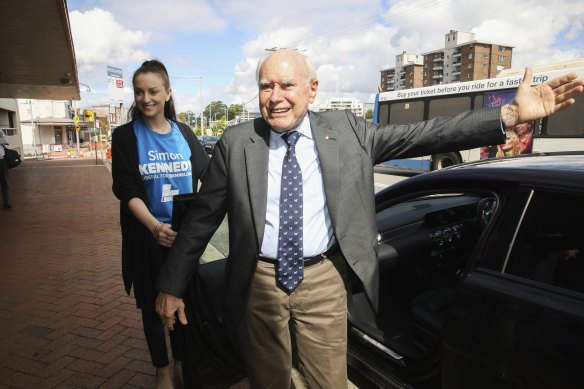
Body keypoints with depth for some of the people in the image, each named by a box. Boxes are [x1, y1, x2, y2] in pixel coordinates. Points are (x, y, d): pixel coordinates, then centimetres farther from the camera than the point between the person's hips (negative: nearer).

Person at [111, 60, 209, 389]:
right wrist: (155, 226, -28)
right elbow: (126, 191, -12)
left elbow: (209, 173, 6)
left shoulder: (183, 132, 2)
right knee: (154, 305, 13)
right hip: (148, 238, -1)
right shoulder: (125, 136, -4)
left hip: (185, 234, 2)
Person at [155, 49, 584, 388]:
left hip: (324, 281, 0)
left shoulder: (347, 131, -4)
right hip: (259, 281, 0)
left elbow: (423, 135, -7)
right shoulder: (236, 144, -6)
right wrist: (172, 286, 0)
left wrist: (512, 113, -13)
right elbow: (201, 219, -2)